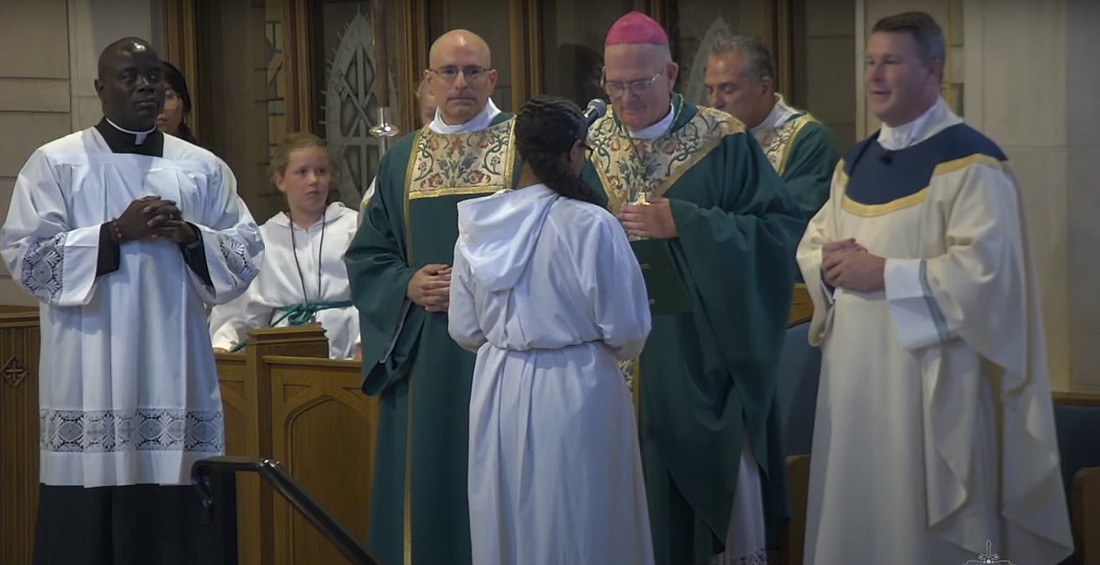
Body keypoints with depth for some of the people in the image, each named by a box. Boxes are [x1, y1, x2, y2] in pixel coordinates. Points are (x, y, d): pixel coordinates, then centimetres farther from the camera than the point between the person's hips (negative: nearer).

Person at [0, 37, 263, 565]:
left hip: (175, 374, 3)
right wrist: (116, 232, -13)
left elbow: (248, 254, 9)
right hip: (92, 381, -2)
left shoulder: (203, 168, 11)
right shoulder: (54, 163, 3)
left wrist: (190, 236, -10)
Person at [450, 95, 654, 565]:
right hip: (576, 392, -4)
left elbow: (464, 330, 3)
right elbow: (628, 331, -11)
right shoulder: (592, 225, -16)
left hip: (501, 392, 4)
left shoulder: (479, 225, -4)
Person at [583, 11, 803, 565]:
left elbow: (780, 229, -11)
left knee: (727, 490, 3)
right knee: (639, 494, 8)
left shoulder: (724, 142, -6)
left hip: (705, 354, -3)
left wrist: (682, 223, -19)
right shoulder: (591, 147, 4)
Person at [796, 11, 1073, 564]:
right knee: (853, 514, 12)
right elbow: (813, 244, 19)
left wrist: (884, 274, -19)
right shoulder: (855, 162, 14)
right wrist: (830, 264, -5)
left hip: (927, 374, -7)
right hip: (854, 367, 7)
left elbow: (985, 269, -20)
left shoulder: (970, 162, -11)